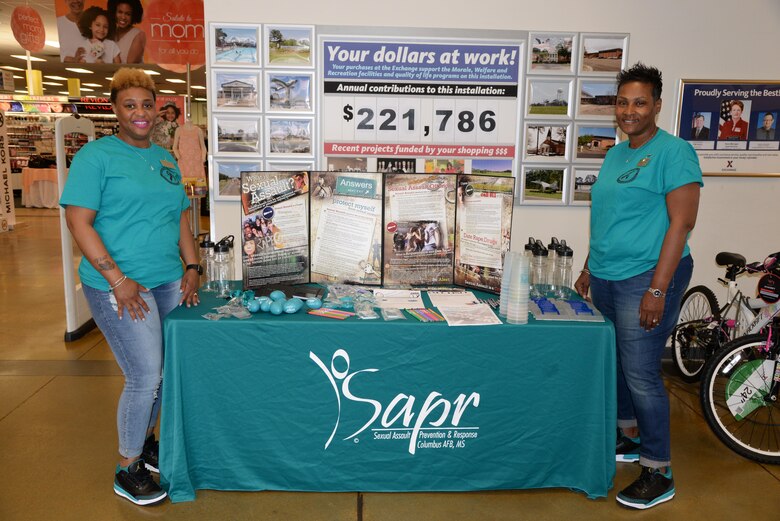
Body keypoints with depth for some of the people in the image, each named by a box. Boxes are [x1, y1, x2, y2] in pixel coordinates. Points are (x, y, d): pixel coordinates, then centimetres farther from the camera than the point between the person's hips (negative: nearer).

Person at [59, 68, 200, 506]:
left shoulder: (166, 160, 14)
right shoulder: (96, 155, -5)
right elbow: (79, 222, -12)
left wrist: (192, 266, 7)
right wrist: (118, 280, -18)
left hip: (170, 280, 7)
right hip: (121, 286, -6)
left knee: (168, 369, 12)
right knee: (145, 376, -5)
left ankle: (145, 440, 36)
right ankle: (128, 470, 16)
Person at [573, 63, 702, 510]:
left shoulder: (673, 152, -10)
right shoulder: (615, 154, 14)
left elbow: (681, 223, -15)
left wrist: (658, 289, -20)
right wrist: (590, 268, 19)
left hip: (645, 279, -8)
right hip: (605, 279, 8)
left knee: (641, 374, -4)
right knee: (613, 365, 16)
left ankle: (659, 474, 12)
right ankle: (630, 440, 36)